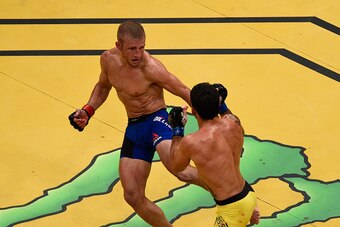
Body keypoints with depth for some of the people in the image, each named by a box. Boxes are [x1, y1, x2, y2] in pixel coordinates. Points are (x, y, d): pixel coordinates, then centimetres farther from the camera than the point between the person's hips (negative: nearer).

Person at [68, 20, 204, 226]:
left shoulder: (151, 68, -21)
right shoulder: (109, 59, -2)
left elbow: (184, 92, -13)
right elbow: (103, 86, 20)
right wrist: (88, 111, 6)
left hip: (156, 120, -7)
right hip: (133, 127, 7)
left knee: (181, 171, -36)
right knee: (133, 196, 4)